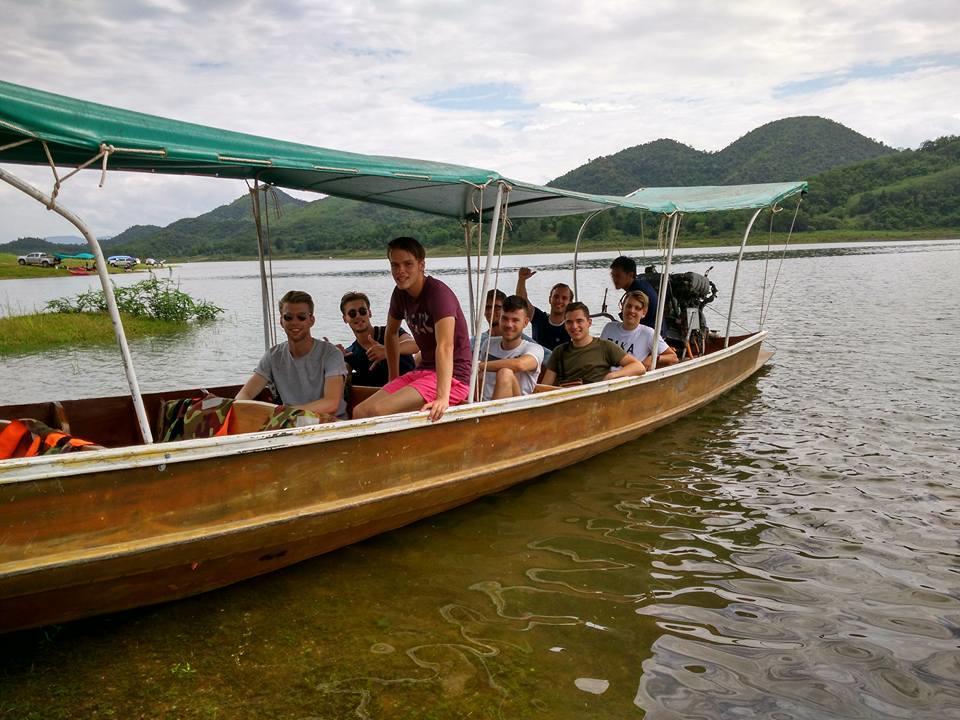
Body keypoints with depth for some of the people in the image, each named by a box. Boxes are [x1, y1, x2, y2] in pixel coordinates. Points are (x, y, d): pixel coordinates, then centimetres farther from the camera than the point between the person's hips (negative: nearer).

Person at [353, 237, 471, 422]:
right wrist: (394, 379, 20)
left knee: (376, 411, -25)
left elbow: (445, 346, -31)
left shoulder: (438, 293, -19)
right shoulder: (400, 293, 6)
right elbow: (391, 333, 23)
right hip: (422, 371, 8)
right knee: (359, 412, -9)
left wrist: (442, 398, -41)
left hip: (451, 377, -8)